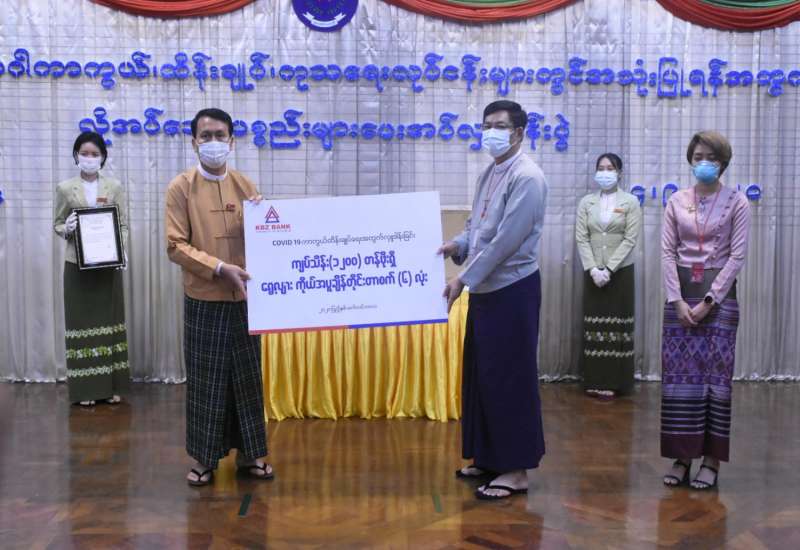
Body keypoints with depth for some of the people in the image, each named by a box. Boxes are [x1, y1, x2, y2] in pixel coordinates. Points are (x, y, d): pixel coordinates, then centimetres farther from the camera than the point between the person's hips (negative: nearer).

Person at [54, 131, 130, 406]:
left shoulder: (115, 187, 3)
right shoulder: (65, 188, 1)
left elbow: (124, 225, 4)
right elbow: (57, 224, 7)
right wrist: (67, 228, -16)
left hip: (109, 264, 1)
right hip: (78, 264, -1)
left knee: (110, 320, 6)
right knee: (82, 321, 2)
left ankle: (111, 385, 15)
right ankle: (85, 387, 9)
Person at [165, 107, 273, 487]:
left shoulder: (245, 185, 8)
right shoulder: (181, 187, -3)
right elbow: (175, 246, -9)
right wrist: (220, 268, -20)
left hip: (244, 298, 3)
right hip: (203, 300, -3)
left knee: (248, 378, 9)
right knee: (205, 381, 4)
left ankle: (249, 453, 21)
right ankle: (205, 457, 18)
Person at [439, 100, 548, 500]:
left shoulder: (527, 177, -14)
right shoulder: (489, 173, 13)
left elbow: (506, 240, -21)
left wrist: (464, 278, -19)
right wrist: (456, 245, -3)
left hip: (512, 290, -9)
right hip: (484, 289, 9)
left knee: (510, 378, -2)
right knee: (480, 375, 14)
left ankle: (516, 470, 9)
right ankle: (488, 457, 28)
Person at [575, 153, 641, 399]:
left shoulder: (630, 202, -1)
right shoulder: (586, 202, 6)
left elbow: (630, 239, -8)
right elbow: (581, 238, 0)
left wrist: (609, 269, -15)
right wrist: (593, 269, -11)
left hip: (620, 271, -2)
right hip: (593, 272, 2)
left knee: (617, 324, 1)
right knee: (594, 323, 3)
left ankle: (615, 381, 5)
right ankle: (595, 381, 9)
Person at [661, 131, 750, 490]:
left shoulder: (736, 202, 0)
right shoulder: (676, 201, 7)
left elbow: (737, 256, -6)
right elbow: (667, 253, 1)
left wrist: (709, 301, -13)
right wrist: (678, 300, -9)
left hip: (719, 294, -2)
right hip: (680, 293, 2)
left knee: (715, 375, 0)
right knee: (678, 375, 2)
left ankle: (711, 459, 8)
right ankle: (682, 456, 11)